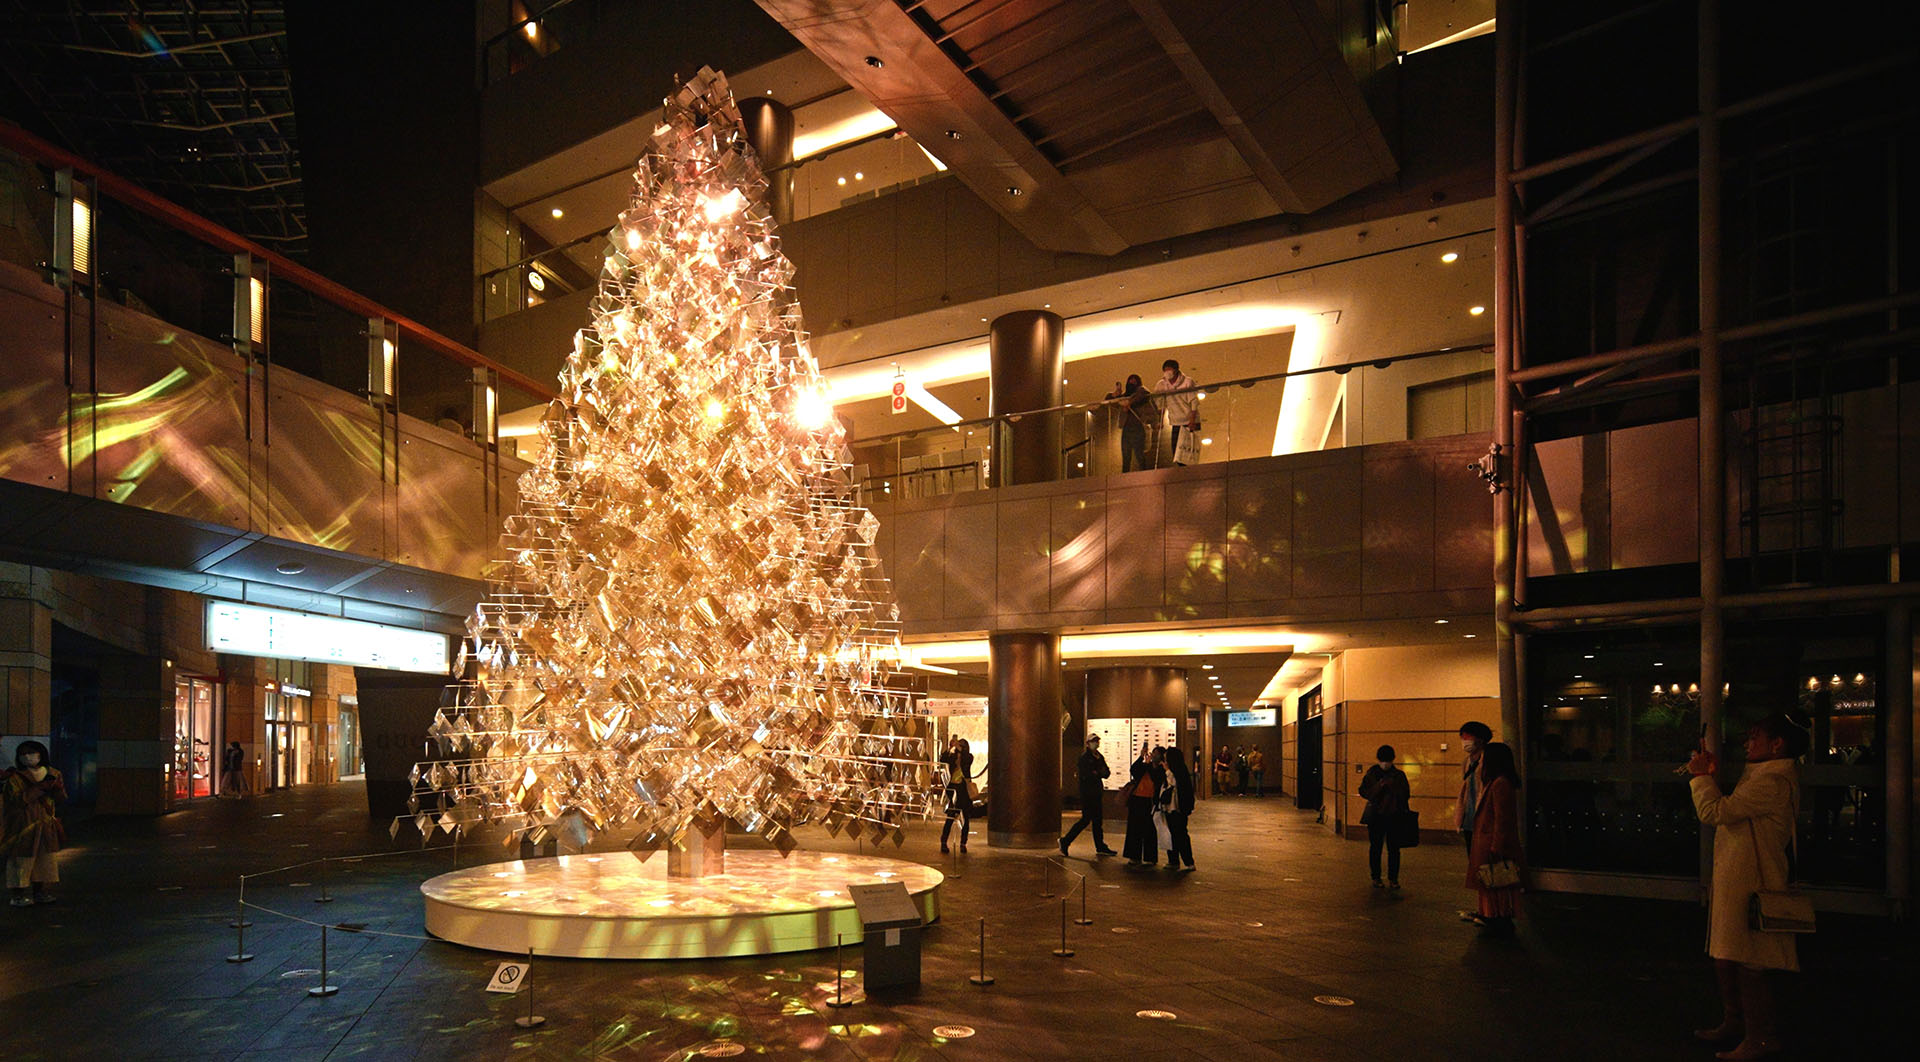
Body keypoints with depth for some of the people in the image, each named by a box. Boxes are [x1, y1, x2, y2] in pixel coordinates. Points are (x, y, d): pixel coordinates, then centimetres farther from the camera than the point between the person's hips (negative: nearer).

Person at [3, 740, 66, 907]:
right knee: (22, 859, -5)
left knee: (44, 858, 8)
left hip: (44, 826, 5)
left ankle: (39, 891, 17)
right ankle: (18, 895, 1)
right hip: (23, 827, -5)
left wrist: (55, 785, -13)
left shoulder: (50, 774, 9)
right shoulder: (15, 778, -6)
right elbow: (19, 799, -19)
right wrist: (41, 788, -22)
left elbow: (61, 797, 6)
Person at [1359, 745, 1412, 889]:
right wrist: (1378, 786, -15)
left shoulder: (1399, 775, 5)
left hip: (1394, 816, 0)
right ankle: (1376, 878, 13)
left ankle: (1393, 879, 8)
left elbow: (1406, 795, 0)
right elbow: (1363, 791, -2)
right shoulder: (1371, 773, 4)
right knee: (1375, 847, 3)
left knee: (1394, 849, -1)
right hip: (1375, 816, 0)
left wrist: (1393, 786, -15)